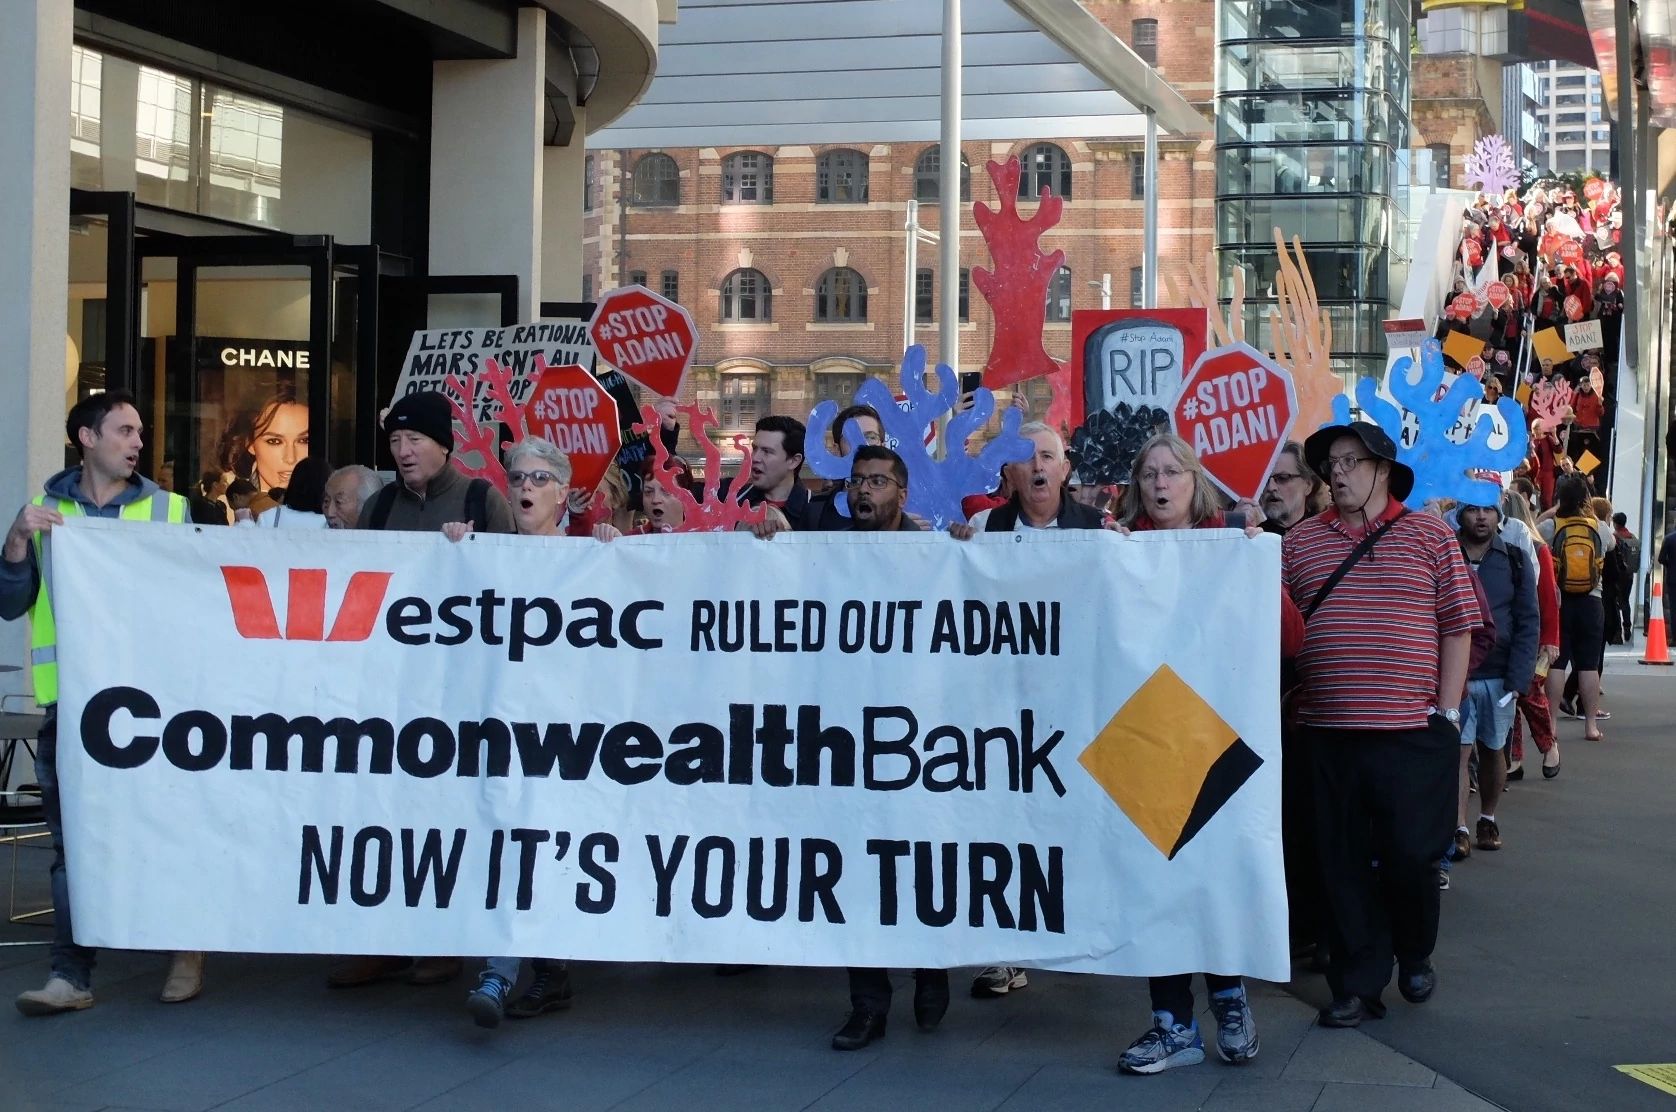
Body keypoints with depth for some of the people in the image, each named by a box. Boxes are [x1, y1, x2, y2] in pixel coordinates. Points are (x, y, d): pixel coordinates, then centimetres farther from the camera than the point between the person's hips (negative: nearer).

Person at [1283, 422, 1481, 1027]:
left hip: (1412, 728, -2)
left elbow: (1457, 627, 2)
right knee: (1345, 862, 5)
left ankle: (1415, 954, 27)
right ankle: (1357, 984, 15)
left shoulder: (1429, 535, 3)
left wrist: (1446, 710, -2)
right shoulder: (1300, 542, 9)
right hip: (1329, 728, 2)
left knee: (1410, 854, 0)